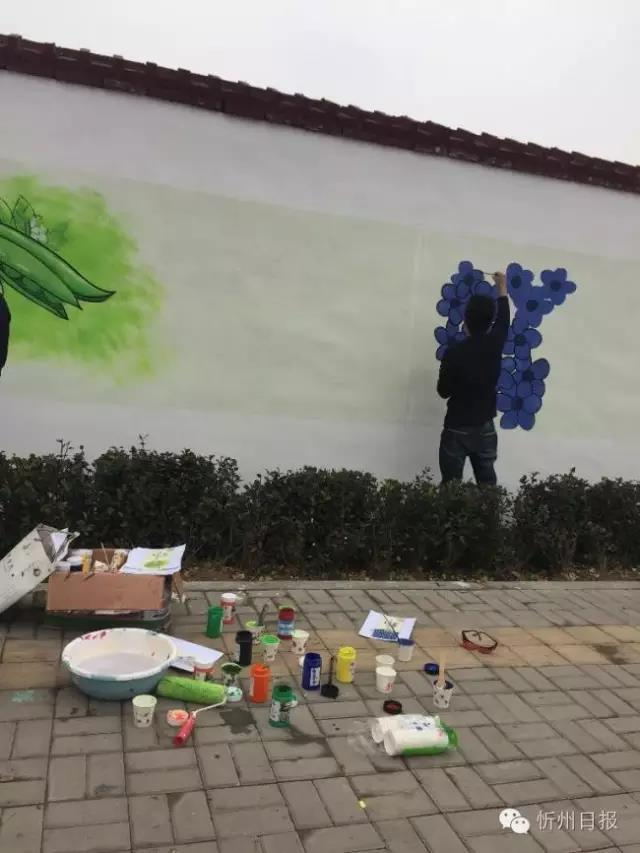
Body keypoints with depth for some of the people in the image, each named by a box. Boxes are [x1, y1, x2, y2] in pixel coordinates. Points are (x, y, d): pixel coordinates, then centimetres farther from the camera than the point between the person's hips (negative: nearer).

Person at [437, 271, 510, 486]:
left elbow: (443, 391, -4)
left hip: (456, 429, -3)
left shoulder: (454, 353, -14)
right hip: (485, 428, 4)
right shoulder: (494, 345, -4)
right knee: (488, 486, 11)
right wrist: (502, 288, 32)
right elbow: (503, 320, 18)